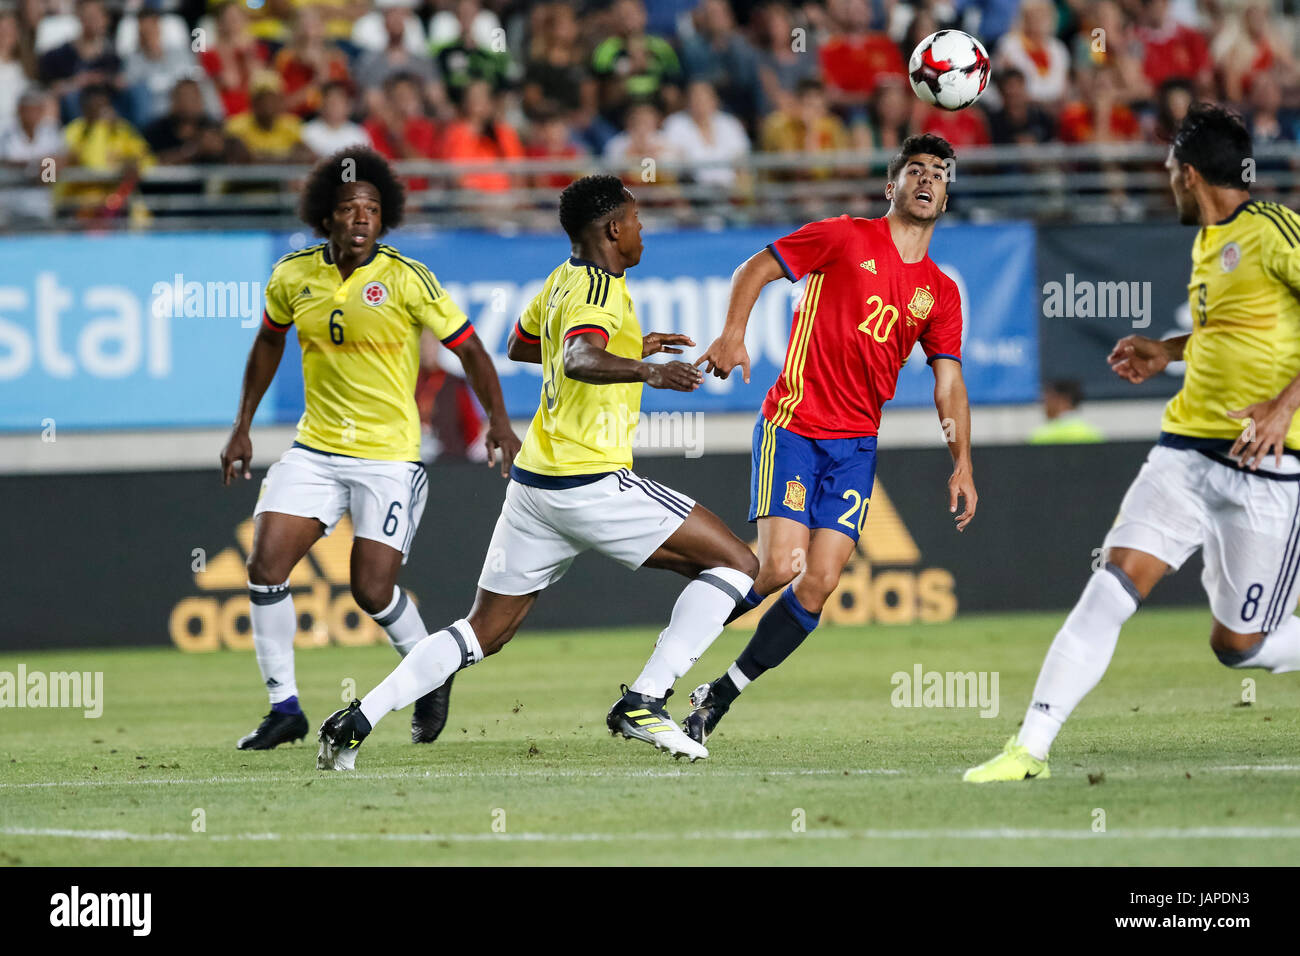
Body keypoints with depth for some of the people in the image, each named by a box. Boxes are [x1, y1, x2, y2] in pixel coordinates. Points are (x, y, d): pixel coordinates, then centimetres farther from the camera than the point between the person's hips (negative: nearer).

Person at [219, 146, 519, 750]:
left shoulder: (406, 280, -12)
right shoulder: (293, 276, 0)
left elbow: (468, 348, -6)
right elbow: (269, 341, 19)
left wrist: (497, 422, -18)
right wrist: (243, 425, 18)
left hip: (389, 457, -4)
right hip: (314, 450, 4)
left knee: (373, 591, -8)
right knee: (265, 568, -9)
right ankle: (284, 707, 3)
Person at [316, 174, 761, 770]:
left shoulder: (563, 281, 15)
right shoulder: (598, 290, -12)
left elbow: (520, 345, 35)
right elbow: (579, 360, -33)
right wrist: (645, 371, -50)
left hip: (534, 484, 9)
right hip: (590, 485, -9)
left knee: (484, 631, 14)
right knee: (736, 564, -4)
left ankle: (356, 723, 3)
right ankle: (643, 702, -13)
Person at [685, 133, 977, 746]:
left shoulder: (941, 294, 12)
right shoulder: (845, 238, 1)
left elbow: (948, 384, 12)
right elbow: (756, 268, 5)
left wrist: (962, 465, 0)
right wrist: (733, 334, -11)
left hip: (857, 444, 5)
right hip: (793, 425, -4)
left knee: (819, 583, -7)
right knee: (780, 566, -19)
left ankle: (720, 696, 6)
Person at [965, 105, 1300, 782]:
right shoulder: (1207, 242, 16)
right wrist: (1169, 351, 19)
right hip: (1188, 447, 7)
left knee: (1238, 644, -1)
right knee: (1115, 581, -10)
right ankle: (1031, 748, -11)